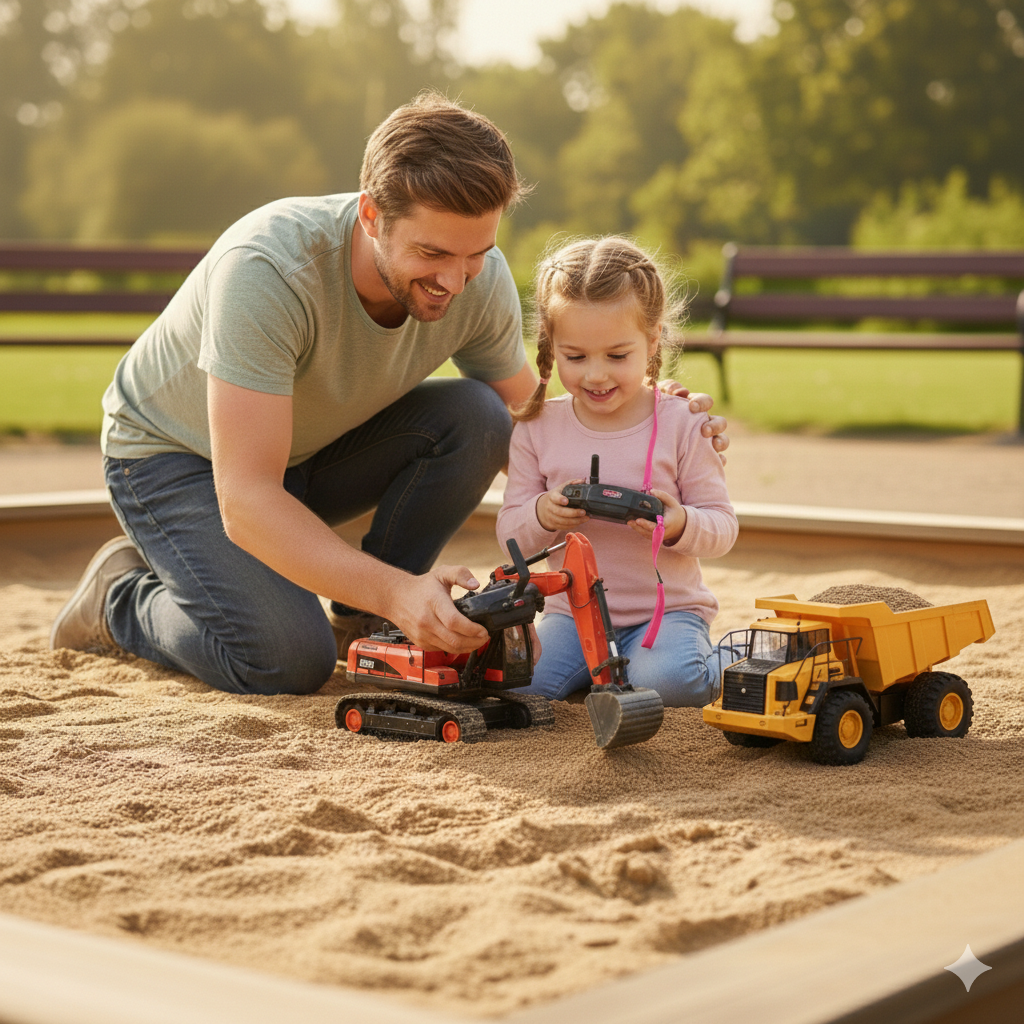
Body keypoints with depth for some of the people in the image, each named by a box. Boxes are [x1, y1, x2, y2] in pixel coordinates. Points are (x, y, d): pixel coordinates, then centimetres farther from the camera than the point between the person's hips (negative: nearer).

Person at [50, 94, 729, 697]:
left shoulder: (480, 280, -20)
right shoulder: (269, 270, -39)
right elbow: (245, 503, -41)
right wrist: (398, 589, -52)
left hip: (313, 447, 5)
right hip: (175, 453, -5)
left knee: (474, 418, -21)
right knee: (289, 662, -25)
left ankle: (360, 626, -4)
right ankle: (123, 595, 4)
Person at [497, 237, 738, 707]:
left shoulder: (682, 425, -6)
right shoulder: (537, 429, 0)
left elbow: (723, 526, -3)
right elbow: (510, 531, 3)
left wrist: (681, 524, -25)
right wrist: (541, 515, -20)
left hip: (667, 609, -2)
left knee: (665, 681, -32)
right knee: (520, 683, -23)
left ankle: (721, 660, 3)